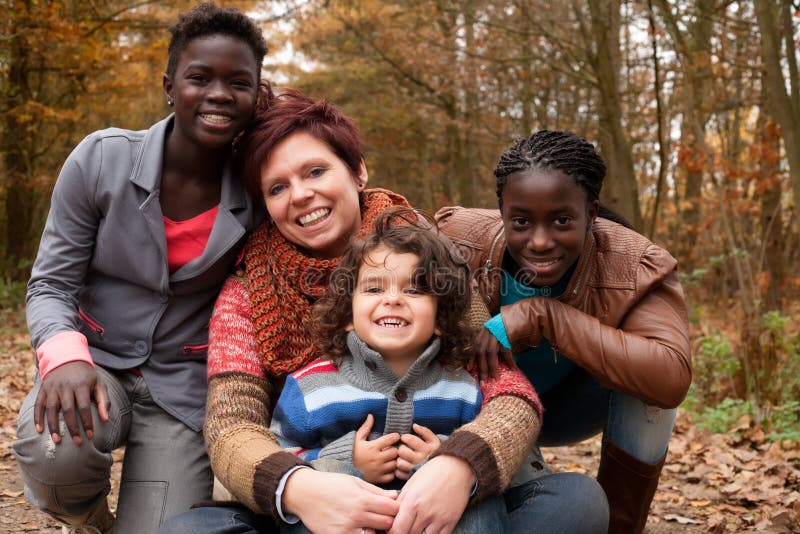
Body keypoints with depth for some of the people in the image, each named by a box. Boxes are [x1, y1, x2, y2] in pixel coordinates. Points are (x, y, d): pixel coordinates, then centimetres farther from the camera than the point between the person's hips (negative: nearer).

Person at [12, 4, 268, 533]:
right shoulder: (101, 159, -11)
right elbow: (51, 284, -8)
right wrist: (65, 358, -28)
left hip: (184, 385, 1)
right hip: (97, 362, -1)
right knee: (53, 449, -34)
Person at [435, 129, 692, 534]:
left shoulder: (635, 267, -30)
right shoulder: (460, 241, -28)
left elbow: (672, 377, -43)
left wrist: (543, 314, -45)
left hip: (571, 407, 0)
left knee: (645, 376, -29)